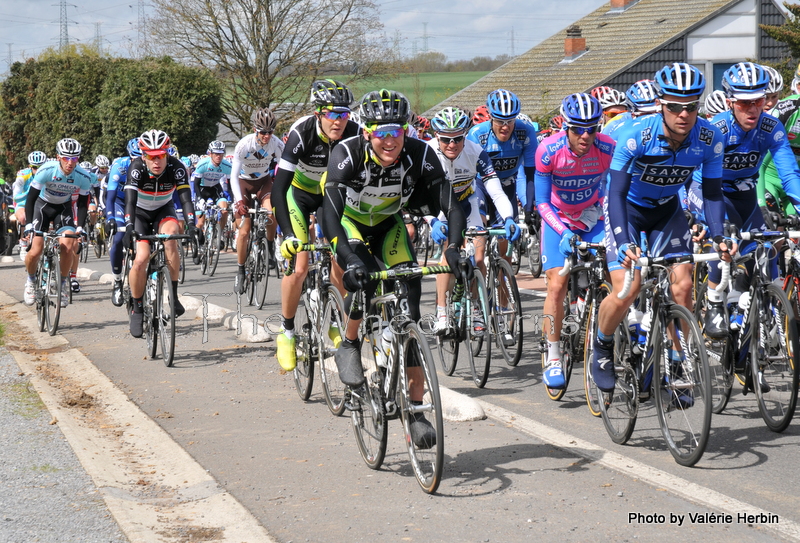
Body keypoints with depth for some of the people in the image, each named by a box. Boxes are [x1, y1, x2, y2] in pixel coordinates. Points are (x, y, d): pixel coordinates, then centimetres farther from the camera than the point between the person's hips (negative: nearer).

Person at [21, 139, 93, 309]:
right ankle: (30, 280, 17)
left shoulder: (83, 177, -23)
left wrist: (80, 228, -23)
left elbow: (82, 204, -10)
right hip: (43, 205, -1)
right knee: (35, 251, -14)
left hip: (64, 207, 1)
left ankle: (63, 283, 4)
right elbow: (31, 198, -24)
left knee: (67, 248, -21)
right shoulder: (47, 171, -30)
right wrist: (28, 225, -32)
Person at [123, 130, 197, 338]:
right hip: (140, 213, -1)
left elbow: (185, 198, -32)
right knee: (141, 259, -20)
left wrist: (191, 225, -48)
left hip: (164, 211, 1)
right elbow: (130, 201, -37)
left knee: (170, 236, -32)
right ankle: (137, 309, 0)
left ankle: (173, 296, -23)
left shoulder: (176, 167, -25)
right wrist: (129, 229, -52)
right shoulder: (137, 168, -28)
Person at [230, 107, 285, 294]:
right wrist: (239, 200, -37)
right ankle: (240, 271, 9)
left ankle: (270, 245, -3)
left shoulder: (277, 144, -22)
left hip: (264, 181, 1)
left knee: (272, 213, -30)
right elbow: (234, 175, -26)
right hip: (244, 182, -1)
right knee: (244, 231, -7)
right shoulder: (244, 145, -27)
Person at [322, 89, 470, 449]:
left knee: (409, 308, -13)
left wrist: (454, 248, -49)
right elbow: (330, 216, -41)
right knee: (363, 275, -34)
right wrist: (350, 260, -55)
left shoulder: (420, 156, -28)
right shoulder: (347, 154, -33)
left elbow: (451, 207, -31)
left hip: (388, 225, 2)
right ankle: (349, 346, -4)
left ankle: (416, 409, -10)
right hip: (350, 221, -2)